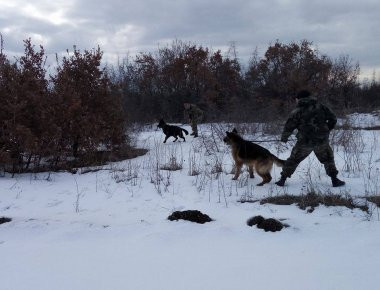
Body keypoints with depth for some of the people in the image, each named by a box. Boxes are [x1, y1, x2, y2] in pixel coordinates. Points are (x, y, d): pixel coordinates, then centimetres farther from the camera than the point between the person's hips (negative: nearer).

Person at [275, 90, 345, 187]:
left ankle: (282, 179, 15)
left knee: (293, 160, 12)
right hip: (321, 141, 2)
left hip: (305, 142, -1)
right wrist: (327, 130, 18)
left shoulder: (297, 111, -3)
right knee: (328, 159, 20)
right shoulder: (321, 107, 4)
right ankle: (334, 180, 16)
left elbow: (289, 126, -2)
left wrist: (284, 137, 14)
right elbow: (333, 118, 5)